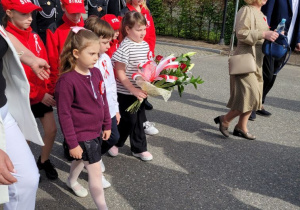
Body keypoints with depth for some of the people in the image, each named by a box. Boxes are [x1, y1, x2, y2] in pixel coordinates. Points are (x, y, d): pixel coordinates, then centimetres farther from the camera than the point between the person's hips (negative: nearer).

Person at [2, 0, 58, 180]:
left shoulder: (34, 36, 2)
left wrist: (48, 90, -3)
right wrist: (39, 94, -21)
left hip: (42, 94, 5)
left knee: (51, 129, 10)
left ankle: (44, 161, 35)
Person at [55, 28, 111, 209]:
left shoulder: (96, 73, -2)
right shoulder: (67, 80, -23)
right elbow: (64, 114, -19)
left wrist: (107, 125, 12)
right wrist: (72, 143, -15)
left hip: (96, 130, 8)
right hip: (82, 134, -8)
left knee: (83, 160, 30)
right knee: (96, 173, 0)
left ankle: (72, 181, 60)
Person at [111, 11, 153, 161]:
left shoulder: (145, 45, 4)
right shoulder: (124, 48, -17)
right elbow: (120, 73, -18)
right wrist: (133, 90, -23)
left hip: (141, 90, 6)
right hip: (126, 92, -6)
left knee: (139, 119, 13)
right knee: (128, 120, 4)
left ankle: (139, 148, 27)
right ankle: (115, 142, 30)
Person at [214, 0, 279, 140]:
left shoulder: (262, 15, 20)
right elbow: (241, 33, -20)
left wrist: (272, 36, 10)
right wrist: (263, 34, -24)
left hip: (257, 62, 10)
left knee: (254, 96, 10)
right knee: (250, 96, -13)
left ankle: (241, 127, 20)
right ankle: (225, 120, 5)